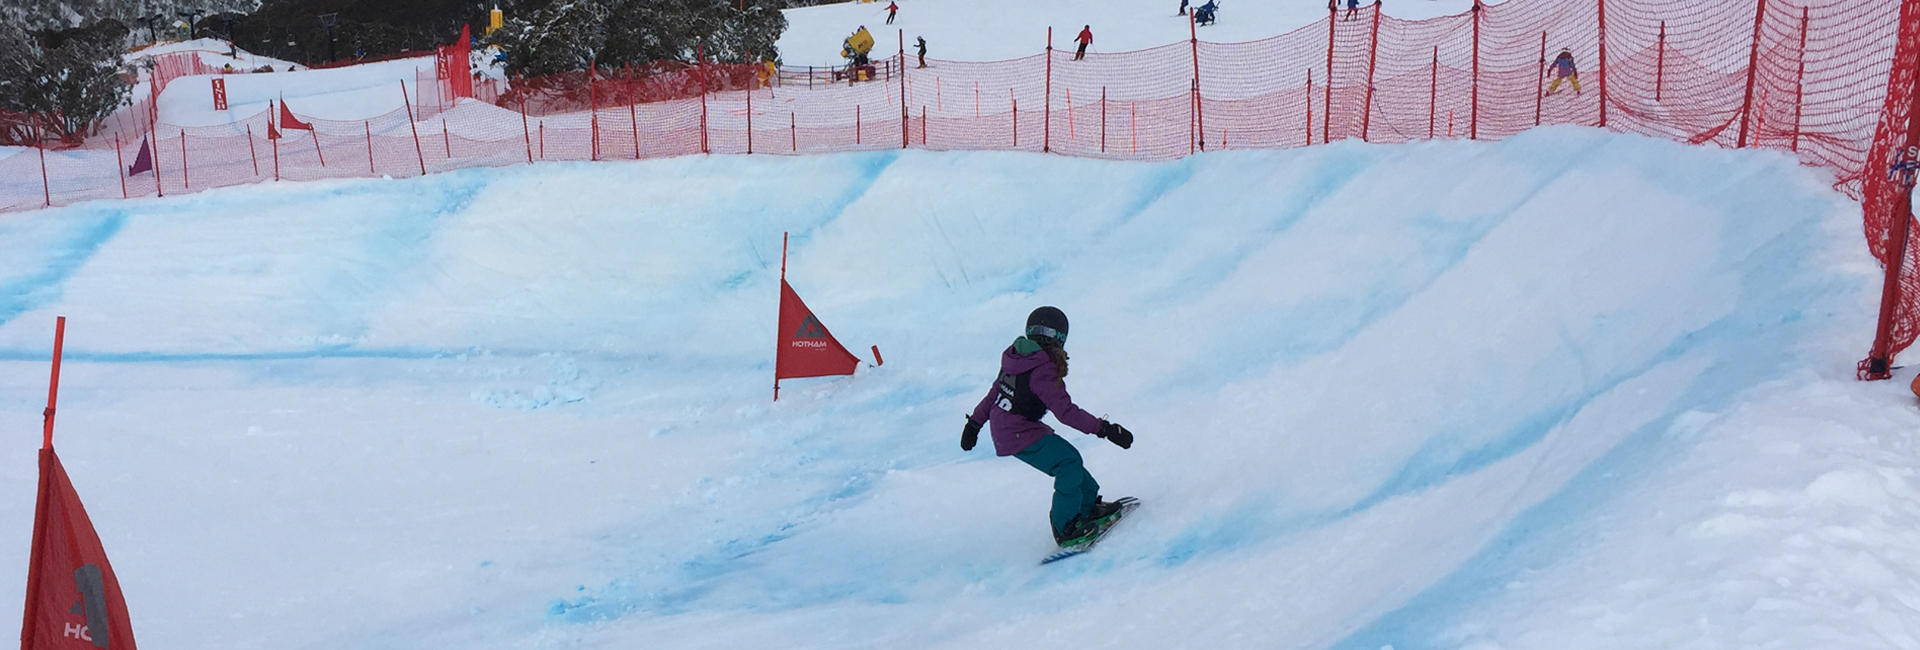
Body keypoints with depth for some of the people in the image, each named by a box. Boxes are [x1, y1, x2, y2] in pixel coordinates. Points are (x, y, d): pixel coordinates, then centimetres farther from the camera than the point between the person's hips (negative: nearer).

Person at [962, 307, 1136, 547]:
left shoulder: (1017, 358, 3)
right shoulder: (1043, 371, -23)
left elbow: (994, 392, 14)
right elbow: (1066, 412, -27)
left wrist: (975, 423, 25)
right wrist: (1105, 429, -27)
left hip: (1002, 428, 9)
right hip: (1019, 436, -9)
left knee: (1069, 457, 15)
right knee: (1068, 463, -12)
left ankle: (1088, 507, 27)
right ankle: (1064, 528, -5)